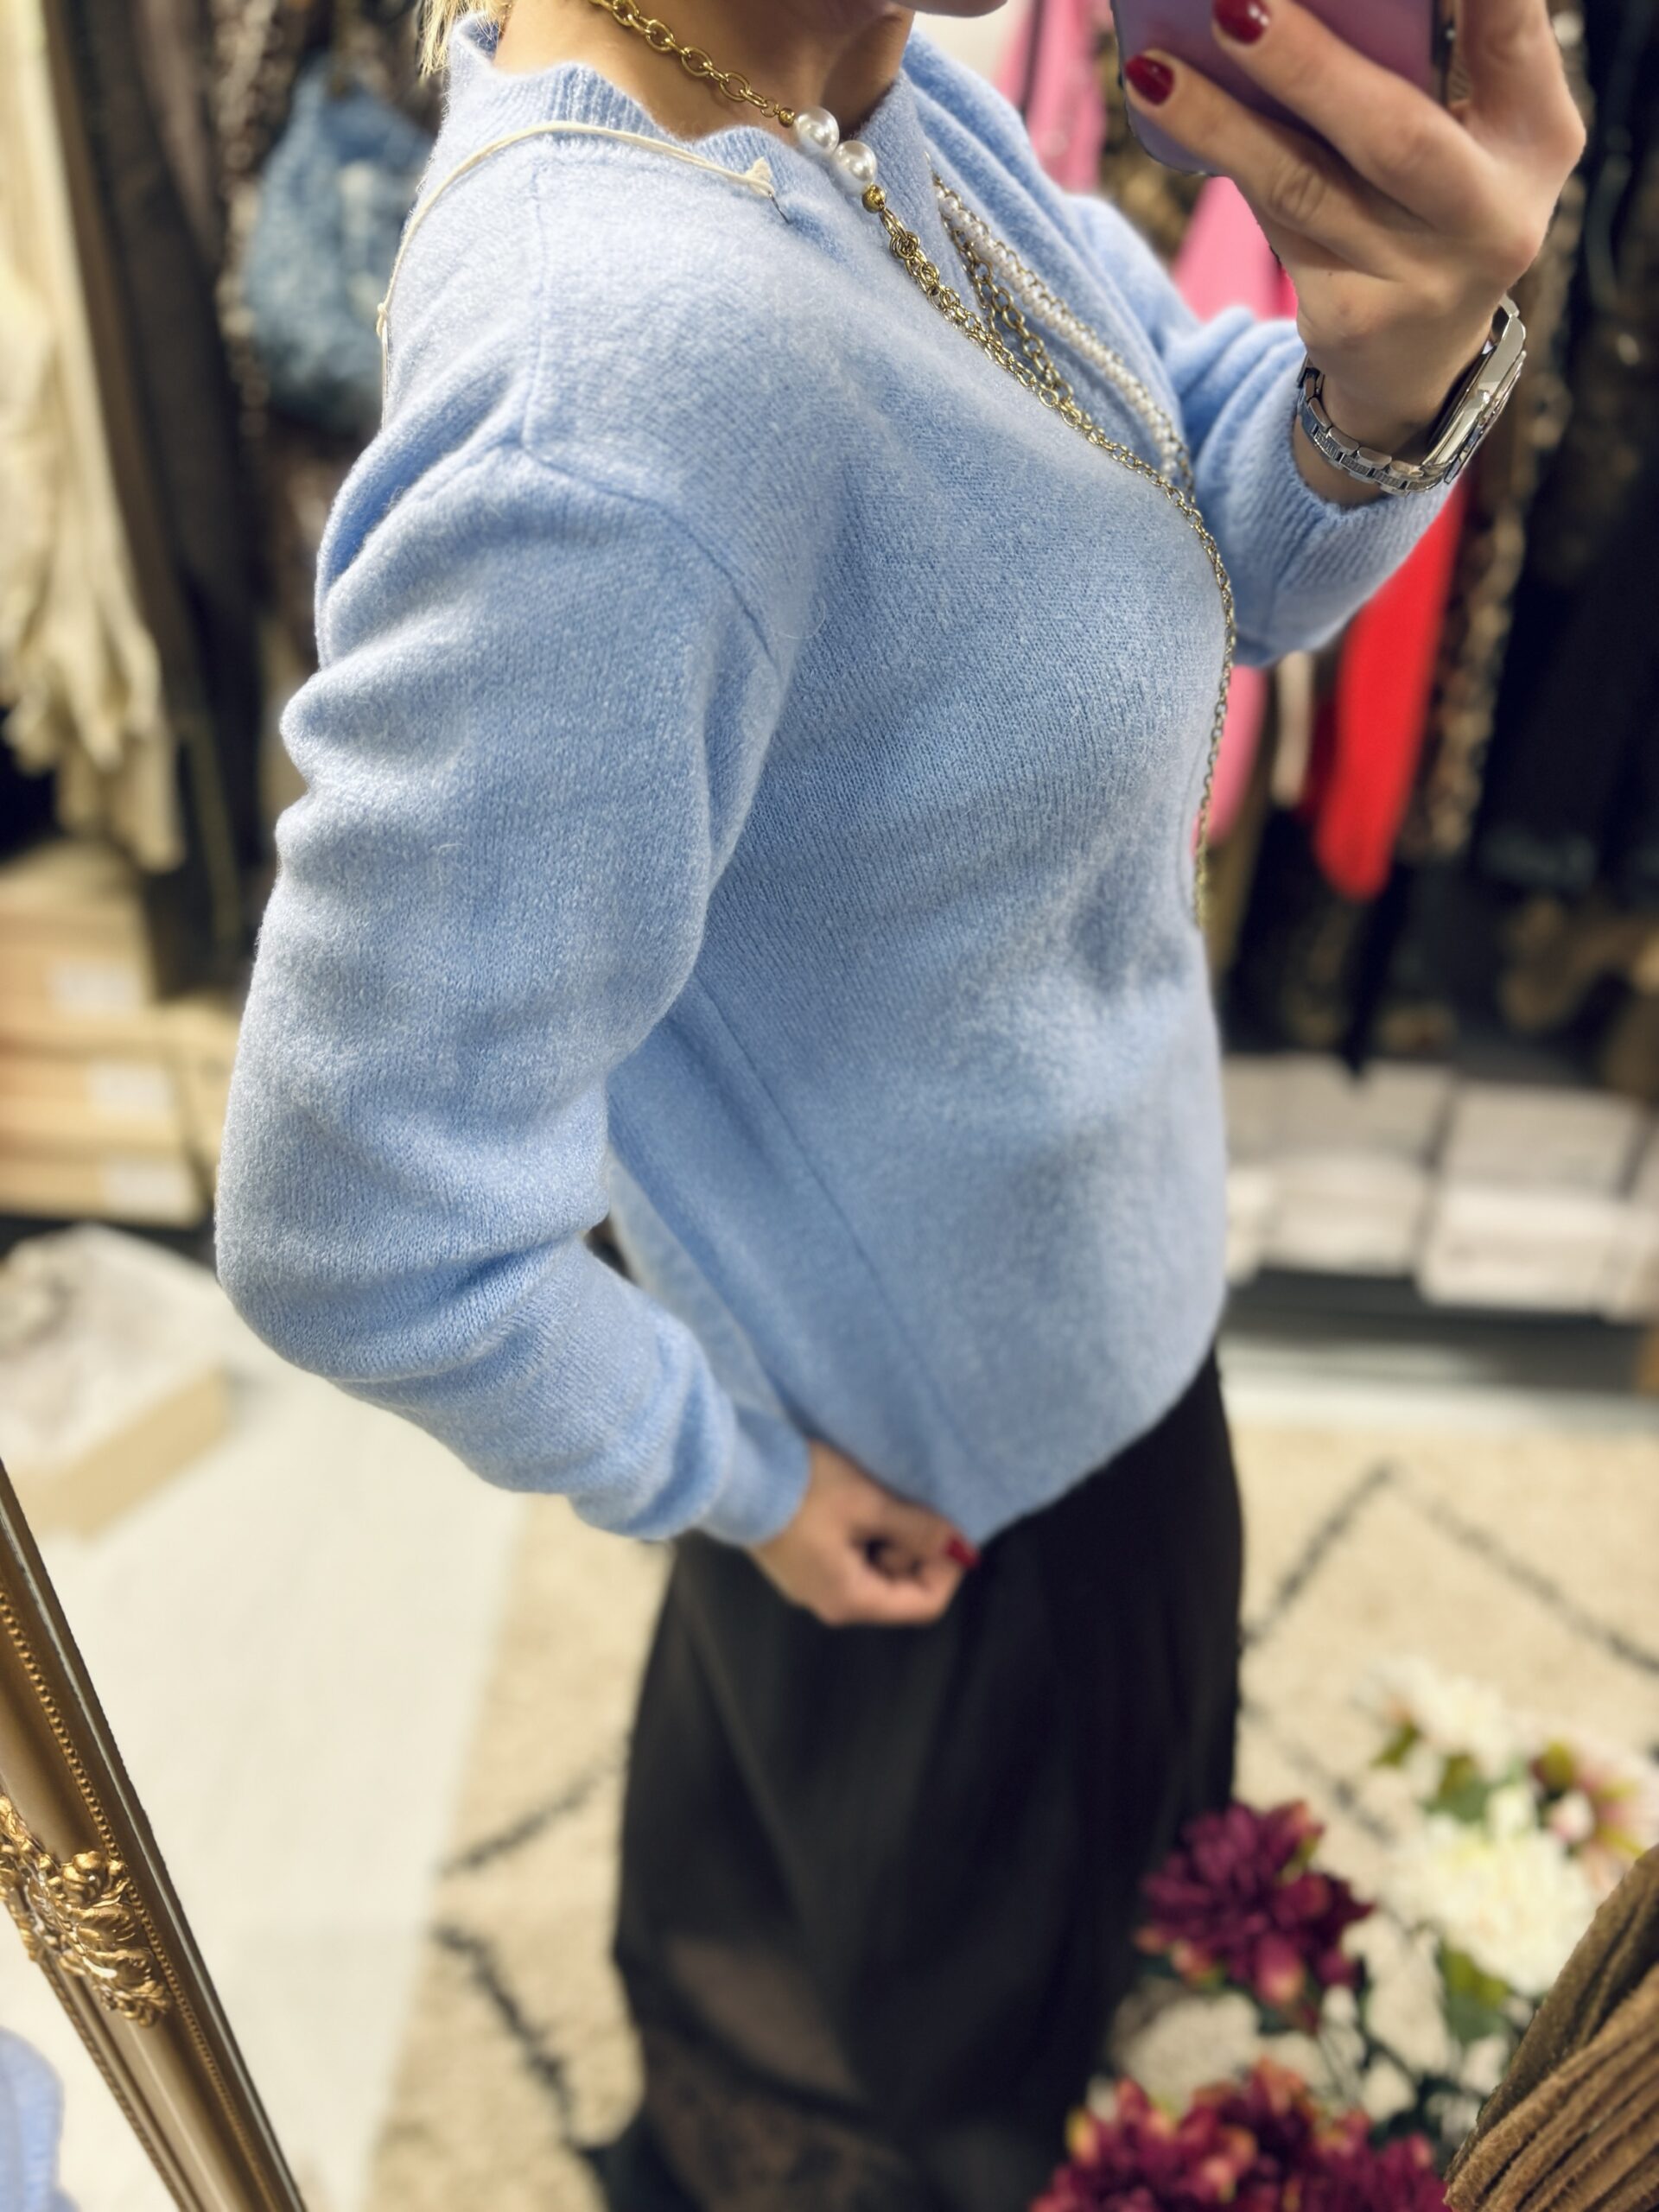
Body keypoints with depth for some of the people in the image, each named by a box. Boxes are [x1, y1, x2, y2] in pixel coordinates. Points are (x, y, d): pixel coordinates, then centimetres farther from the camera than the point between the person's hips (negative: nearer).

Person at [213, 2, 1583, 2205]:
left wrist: (1390, 371, -29)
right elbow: (366, 1238, -34)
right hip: (937, 1462, -8)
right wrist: (733, 1479, -17)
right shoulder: (618, 400, -39)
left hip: (1089, 1277, 8)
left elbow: (1227, 556, -7)